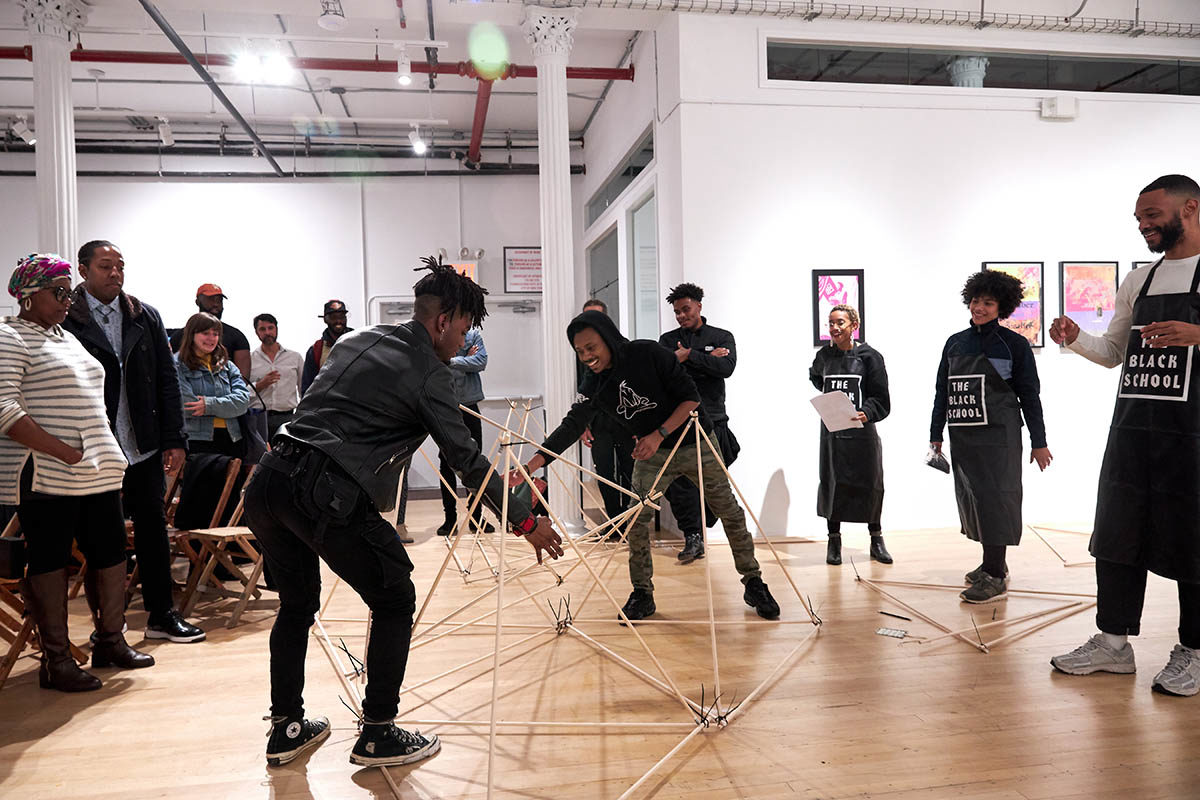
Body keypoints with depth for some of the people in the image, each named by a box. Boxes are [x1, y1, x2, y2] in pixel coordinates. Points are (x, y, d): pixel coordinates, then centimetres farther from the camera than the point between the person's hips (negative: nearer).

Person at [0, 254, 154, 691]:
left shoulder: (67, 337, 20)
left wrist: (106, 457, 16)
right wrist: (64, 452, -20)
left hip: (98, 474, 8)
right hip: (46, 477, -8)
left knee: (111, 554, 10)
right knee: (50, 563, 2)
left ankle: (111, 640, 25)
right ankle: (55, 660, 13)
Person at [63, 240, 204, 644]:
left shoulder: (146, 317, 9)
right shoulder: (65, 321, -5)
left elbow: (166, 381, 9)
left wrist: (174, 439, 3)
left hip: (145, 448, 4)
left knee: (154, 531, 11)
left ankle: (162, 615, 23)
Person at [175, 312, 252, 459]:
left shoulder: (227, 365, 18)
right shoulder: (178, 365, 4)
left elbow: (243, 400, 3)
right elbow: (185, 406, -9)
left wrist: (210, 405, -11)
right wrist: (225, 406, -3)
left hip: (233, 440, 4)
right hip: (197, 440, -4)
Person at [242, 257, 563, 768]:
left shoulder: (357, 341, 20)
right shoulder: (428, 372, -2)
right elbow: (467, 460, -1)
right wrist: (526, 522, 7)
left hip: (267, 481, 8)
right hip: (326, 494, -8)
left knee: (296, 604, 23)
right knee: (394, 601, 8)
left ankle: (286, 728, 32)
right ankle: (377, 736, 14)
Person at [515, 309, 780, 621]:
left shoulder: (648, 354, -21)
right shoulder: (595, 387, -10)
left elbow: (691, 398, -19)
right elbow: (570, 427, -15)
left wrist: (659, 434, -26)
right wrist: (529, 467, -25)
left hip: (695, 444, -3)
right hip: (651, 453, 3)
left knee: (730, 513, 4)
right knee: (637, 520, -9)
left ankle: (754, 584, 21)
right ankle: (642, 593, 9)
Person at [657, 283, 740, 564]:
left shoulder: (722, 337, 10)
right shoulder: (668, 340, 13)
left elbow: (726, 367, -8)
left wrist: (689, 356, -10)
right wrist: (707, 359, -8)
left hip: (712, 420, 0)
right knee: (679, 480, -7)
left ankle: (699, 532, 16)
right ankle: (692, 537, 1)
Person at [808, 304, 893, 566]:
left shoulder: (869, 356, -5)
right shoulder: (824, 356, 6)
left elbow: (881, 399, -9)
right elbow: (815, 377, 30)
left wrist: (867, 413, -25)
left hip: (861, 432, -2)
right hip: (831, 431, 3)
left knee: (869, 485, 6)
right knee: (832, 484, 4)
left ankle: (876, 540, 21)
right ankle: (834, 540, 15)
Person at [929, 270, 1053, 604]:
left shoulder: (1014, 344, -1)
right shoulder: (955, 343, 11)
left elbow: (1030, 395, 0)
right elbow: (942, 391, 14)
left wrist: (1039, 441, 0)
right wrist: (935, 435, 14)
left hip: (998, 437, -5)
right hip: (962, 436, 5)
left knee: (994, 498, -7)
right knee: (970, 497, 9)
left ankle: (995, 578, -2)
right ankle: (993, 562, 25)